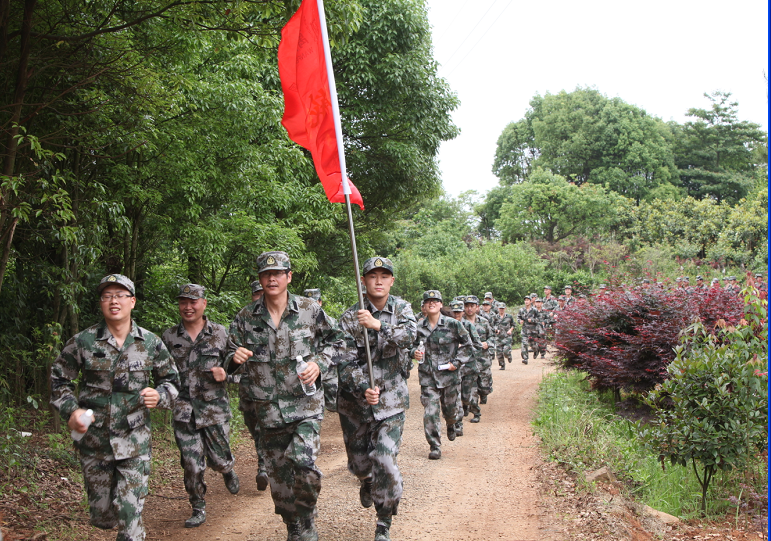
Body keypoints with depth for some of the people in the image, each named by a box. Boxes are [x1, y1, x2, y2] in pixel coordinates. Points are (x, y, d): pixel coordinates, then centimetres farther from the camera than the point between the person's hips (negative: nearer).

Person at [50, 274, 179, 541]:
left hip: (134, 442, 0)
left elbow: (171, 380, 10)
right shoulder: (82, 342, -4)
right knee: (102, 517, 13)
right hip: (93, 441, 1)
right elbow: (59, 380, 6)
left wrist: (159, 395, -12)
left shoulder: (151, 343, -1)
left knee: (129, 517, -7)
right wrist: (71, 411, -11)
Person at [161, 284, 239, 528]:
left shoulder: (220, 333, 1)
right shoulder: (169, 337, 5)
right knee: (192, 465, -1)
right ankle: (198, 509, 17)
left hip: (215, 408, -1)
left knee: (219, 459, 6)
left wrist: (225, 374, -14)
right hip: (184, 410, 1)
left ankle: (228, 470, 42)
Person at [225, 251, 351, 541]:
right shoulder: (245, 318, 2)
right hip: (267, 410, 3)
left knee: (304, 465, -20)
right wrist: (235, 359, -15)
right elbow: (229, 361, 9)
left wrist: (319, 363, -9)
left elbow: (336, 341, 8)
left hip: (306, 406, -2)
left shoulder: (309, 310, -2)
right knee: (279, 475, 10)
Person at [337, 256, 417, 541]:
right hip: (355, 400, 1)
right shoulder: (350, 317, -4)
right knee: (358, 460, 14)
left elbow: (409, 335, -19)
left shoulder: (401, 308, 1)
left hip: (391, 399, -1)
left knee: (385, 460, -13)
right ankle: (367, 484, 52)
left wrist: (378, 325, -34)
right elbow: (344, 360, -10)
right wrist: (362, 388, -25)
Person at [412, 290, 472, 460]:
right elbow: (412, 345, 16)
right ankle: (435, 447, 5)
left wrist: (457, 362, -5)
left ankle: (451, 424, 49)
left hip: (449, 375, -1)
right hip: (427, 376, 1)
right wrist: (415, 352, -8)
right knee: (430, 413, -6)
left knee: (451, 410, 12)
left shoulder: (452, 324, -5)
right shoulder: (419, 327, 1)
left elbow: (467, 344, 3)